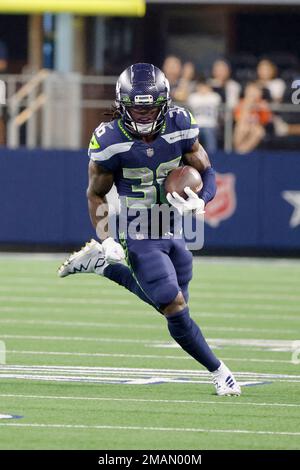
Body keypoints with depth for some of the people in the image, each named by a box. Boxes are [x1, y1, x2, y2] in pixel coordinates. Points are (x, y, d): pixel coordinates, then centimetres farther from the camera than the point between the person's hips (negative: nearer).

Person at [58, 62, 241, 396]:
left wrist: (199, 201, -23)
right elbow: (96, 195, -5)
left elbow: (206, 173, -2)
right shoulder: (110, 142, -19)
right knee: (174, 308, -11)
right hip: (138, 236, -5)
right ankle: (218, 371, 7)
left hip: (174, 230, 5)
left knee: (159, 297, 18)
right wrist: (107, 239, -16)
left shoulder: (180, 127, -11)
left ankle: (100, 264, 35)